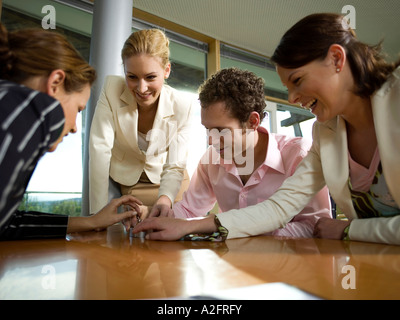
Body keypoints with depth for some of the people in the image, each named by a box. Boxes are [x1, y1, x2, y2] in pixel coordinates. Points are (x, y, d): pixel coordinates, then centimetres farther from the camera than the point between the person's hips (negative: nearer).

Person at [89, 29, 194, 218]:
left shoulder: (182, 106, -25)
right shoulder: (111, 89, -25)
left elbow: (174, 168, -23)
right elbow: (99, 149, -30)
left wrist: (165, 199, -45)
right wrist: (99, 216, -35)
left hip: (164, 182, 1)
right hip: (121, 179, 0)